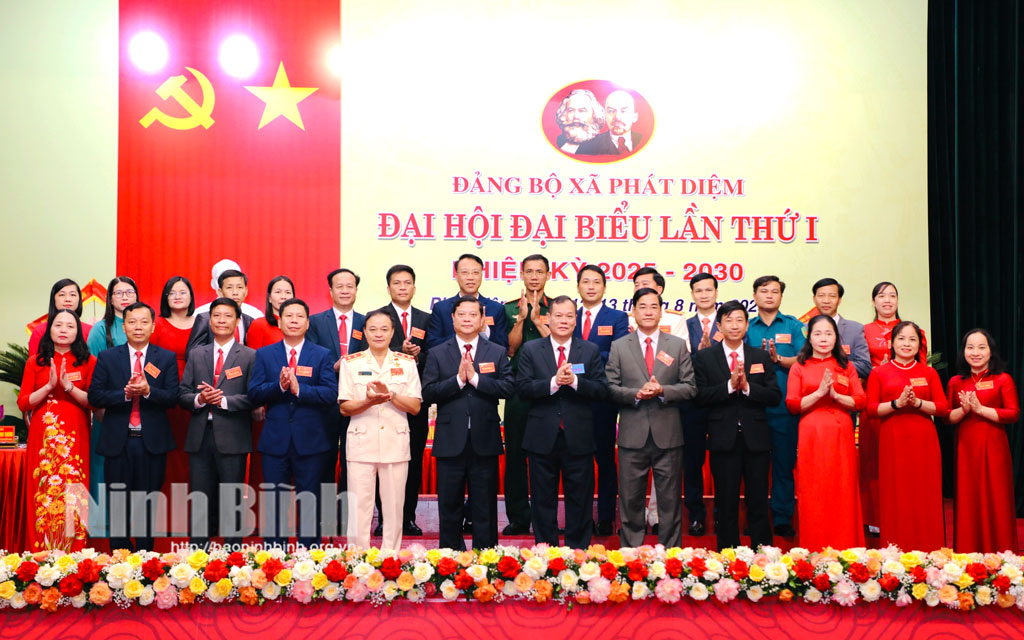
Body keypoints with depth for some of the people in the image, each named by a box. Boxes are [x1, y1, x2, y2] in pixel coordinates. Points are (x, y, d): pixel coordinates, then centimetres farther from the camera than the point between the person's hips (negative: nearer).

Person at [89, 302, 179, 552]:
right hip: (118, 441, 0)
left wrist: (148, 390, -22)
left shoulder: (167, 358, 4)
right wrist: (125, 394, -16)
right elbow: (94, 396, -2)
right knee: (118, 503, 5)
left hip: (152, 441, 0)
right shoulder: (107, 358, 5)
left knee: (148, 504, 6)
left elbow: (172, 398, -4)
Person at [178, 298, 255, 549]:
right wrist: (198, 399, -10)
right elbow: (182, 393, 10)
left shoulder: (249, 356, 3)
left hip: (232, 439, -3)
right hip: (200, 437, 3)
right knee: (200, 500, 7)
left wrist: (224, 401, -16)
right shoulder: (197, 354, 14)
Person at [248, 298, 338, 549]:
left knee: (309, 504, 4)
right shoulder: (264, 354, 9)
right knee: (274, 502, 5)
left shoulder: (322, 355, 4)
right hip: (275, 441, 1)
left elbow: (331, 394, -9)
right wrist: (279, 386, -17)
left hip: (310, 441, -1)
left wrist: (299, 389, -20)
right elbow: (253, 393, -1)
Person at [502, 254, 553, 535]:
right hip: (518, 391, 1)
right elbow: (510, 348, 1)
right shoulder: (509, 309, 10)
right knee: (515, 453, 2)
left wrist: (537, 319, -11)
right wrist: (521, 318, -10)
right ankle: (518, 517, 9)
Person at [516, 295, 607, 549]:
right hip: (543, 438, 0)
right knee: (543, 500, 7)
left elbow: (601, 390, -3)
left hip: (578, 439, 0)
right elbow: (522, 388, -7)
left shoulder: (590, 351, 6)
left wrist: (575, 381, -20)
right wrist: (553, 382, -20)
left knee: (580, 500, 6)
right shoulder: (530, 350, 4)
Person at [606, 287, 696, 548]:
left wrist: (662, 390, -14)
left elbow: (689, 387, 3)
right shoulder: (619, 347, 7)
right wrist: (636, 393, -15)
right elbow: (611, 387, 2)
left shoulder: (678, 345, 7)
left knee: (670, 501, 5)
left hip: (668, 435, 0)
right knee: (630, 500, 5)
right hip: (633, 436, 0)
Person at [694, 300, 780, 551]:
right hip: (724, 440, -1)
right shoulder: (704, 357, 3)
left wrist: (747, 386, -15)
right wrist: (730, 385, -18)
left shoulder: (761, 357, 8)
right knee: (726, 504, 6)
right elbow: (700, 396, -8)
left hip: (756, 439, 1)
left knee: (759, 503, 6)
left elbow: (775, 396, -1)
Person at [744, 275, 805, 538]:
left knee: (784, 462, 1)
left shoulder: (793, 326, 7)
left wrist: (778, 359, -18)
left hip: (784, 406, -1)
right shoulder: (746, 328, 10)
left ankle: (782, 519, 9)